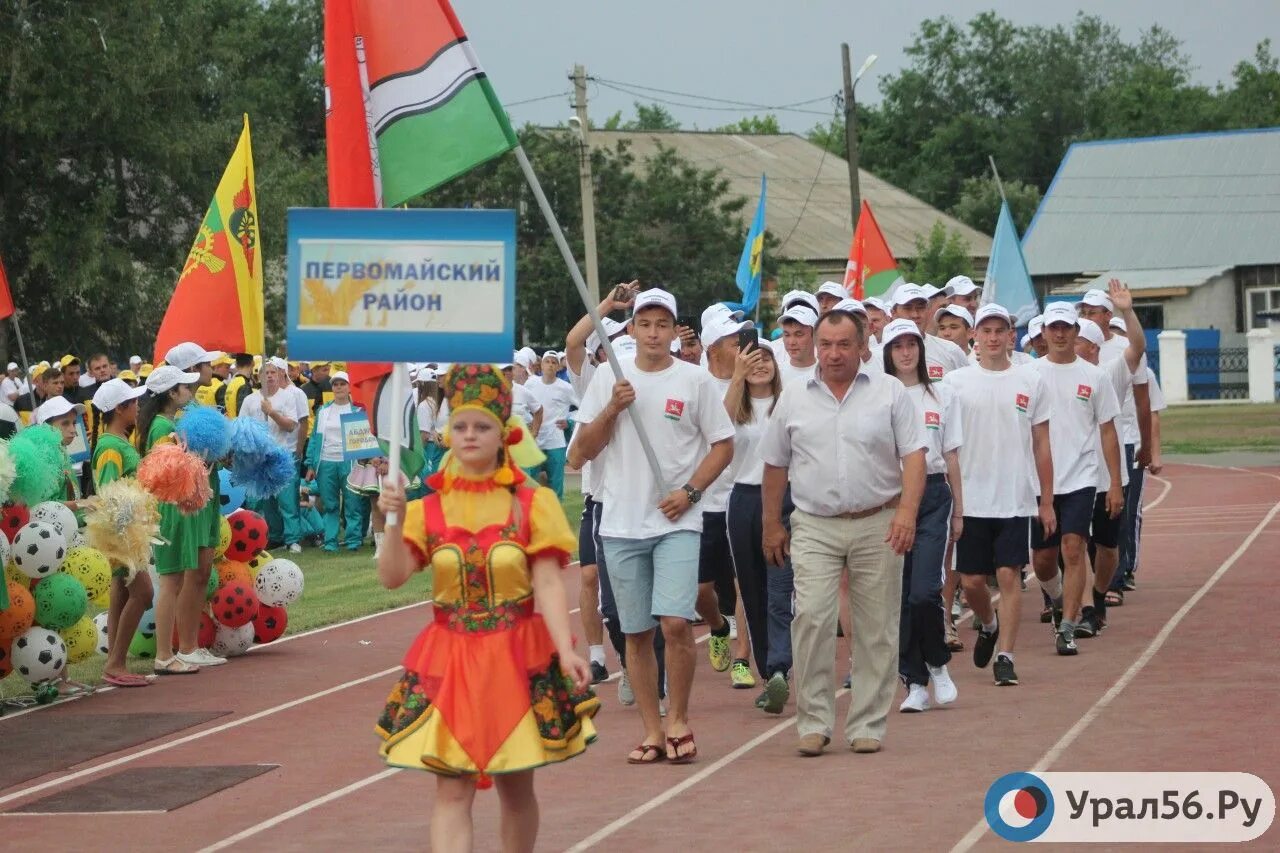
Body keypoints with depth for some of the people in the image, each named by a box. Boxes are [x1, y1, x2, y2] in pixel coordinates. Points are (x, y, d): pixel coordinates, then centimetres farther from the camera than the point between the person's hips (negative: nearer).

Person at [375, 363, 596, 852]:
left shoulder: (530, 504, 0)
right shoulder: (429, 509, 2)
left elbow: (547, 583, -8)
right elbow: (391, 577, -8)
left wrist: (566, 651, -19)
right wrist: (396, 524, -24)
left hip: (518, 654, 0)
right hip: (450, 658, 1)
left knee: (515, 785, 9)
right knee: (451, 790, -6)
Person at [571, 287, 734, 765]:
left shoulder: (695, 381, 1)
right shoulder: (608, 379, 6)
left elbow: (723, 445, 4)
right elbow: (582, 453, 5)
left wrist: (690, 491, -9)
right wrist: (612, 408, -10)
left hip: (676, 523, -3)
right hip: (621, 525, 3)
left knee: (676, 622, -16)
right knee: (636, 632, 6)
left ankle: (678, 721, 2)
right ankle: (652, 731, 15)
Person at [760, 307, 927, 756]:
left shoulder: (890, 392, 3)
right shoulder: (794, 398, 7)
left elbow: (913, 456, -2)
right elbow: (775, 465, 14)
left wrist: (907, 511, -15)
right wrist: (772, 524, 13)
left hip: (878, 525, 0)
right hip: (815, 526, 0)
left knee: (876, 628, 3)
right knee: (811, 618, -12)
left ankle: (867, 724, 11)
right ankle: (813, 722, -5)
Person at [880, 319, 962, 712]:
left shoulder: (942, 396, 10)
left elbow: (951, 457, 12)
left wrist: (958, 510, 10)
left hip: (933, 493, 0)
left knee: (924, 590, -13)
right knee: (900, 594, 1)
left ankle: (937, 664, 10)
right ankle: (915, 682, 9)